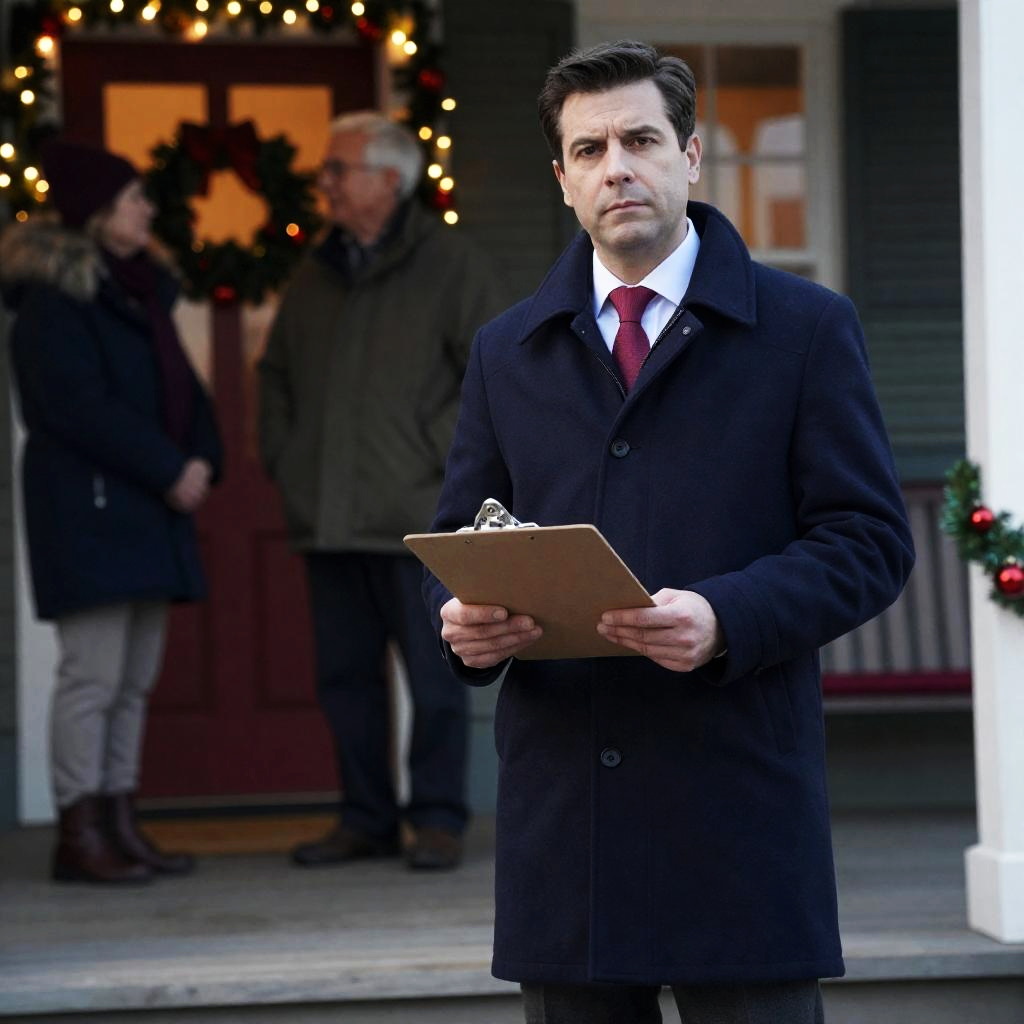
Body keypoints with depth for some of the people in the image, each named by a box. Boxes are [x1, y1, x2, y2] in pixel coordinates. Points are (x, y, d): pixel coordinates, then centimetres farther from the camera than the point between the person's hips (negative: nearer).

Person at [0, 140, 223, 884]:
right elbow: (78, 404, -18)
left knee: (136, 679, 8)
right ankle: (80, 835, -6)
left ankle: (120, 826, 11)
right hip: (88, 507, -9)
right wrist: (169, 469, -17)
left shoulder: (140, 291, 18)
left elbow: (181, 388, 18)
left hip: (149, 507, 9)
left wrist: (201, 460, -1)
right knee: (93, 674, -9)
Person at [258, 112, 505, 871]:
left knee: (433, 673, -2)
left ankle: (439, 820, 6)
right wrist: (282, 455, 14)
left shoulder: (448, 263, -3)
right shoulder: (317, 274, 16)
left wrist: (442, 455, -11)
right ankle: (367, 819, 17)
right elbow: (276, 372, 27)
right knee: (345, 674, 9)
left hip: (414, 515, -6)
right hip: (328, 518, 6)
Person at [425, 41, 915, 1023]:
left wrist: (727, 619, -18)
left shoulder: (807, 329, 4)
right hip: (560, 804, 3)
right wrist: (463, 621, -8)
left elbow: (868, 538, -2)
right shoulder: (506, 351, 15)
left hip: (738, 796, -3)